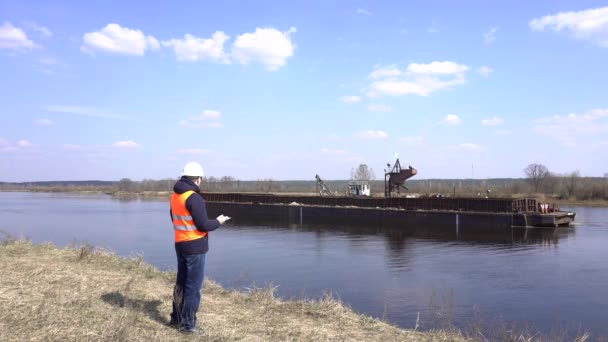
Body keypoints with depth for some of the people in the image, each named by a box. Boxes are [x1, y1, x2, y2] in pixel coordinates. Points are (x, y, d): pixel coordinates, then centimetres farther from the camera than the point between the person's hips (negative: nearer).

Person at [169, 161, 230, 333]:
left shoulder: (175, 196, 6)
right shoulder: (194, 198, -20)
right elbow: (203, 225, -19)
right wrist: (218, 221, -3)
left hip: (180, 244, 8)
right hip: (195, 246, -8)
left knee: (181, 282, 19)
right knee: (193, 285, 1)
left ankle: (176, 318, 29)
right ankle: (188, 323, 7)